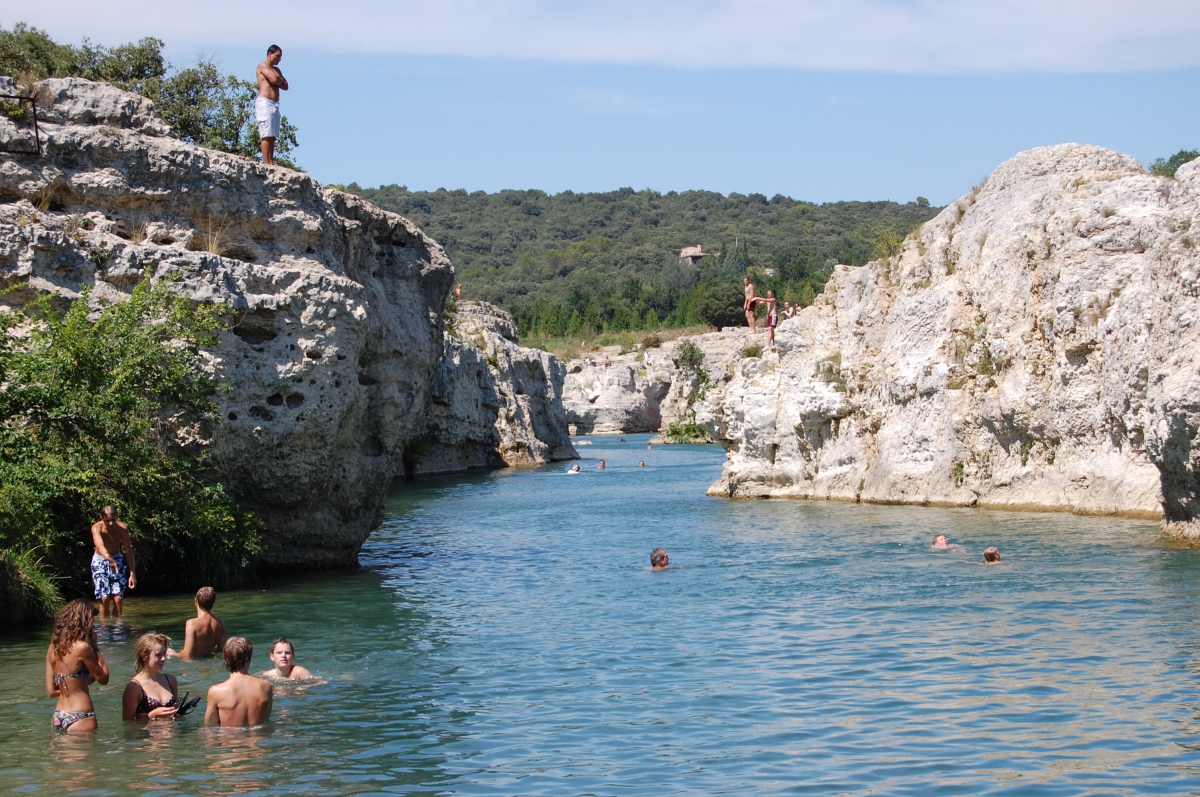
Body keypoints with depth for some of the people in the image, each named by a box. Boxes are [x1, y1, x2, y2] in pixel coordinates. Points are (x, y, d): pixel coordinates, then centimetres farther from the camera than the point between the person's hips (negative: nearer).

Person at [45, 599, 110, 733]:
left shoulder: (53, 648, 6)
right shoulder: (82, 647, -15)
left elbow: (51, 691, 8)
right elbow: (103, 679, -5)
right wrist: (95, 645, -1)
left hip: (57, 717, 7)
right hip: (80, 718, -7)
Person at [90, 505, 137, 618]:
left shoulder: (122, 528, -19)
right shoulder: (96, 528, -26)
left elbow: (129, 551, -10)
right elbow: (100, 546, -46)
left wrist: (132, 574, -12)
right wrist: (109, 559, -65)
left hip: (117, 560, 2)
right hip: (100, 561, -2)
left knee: (118, 598, -8)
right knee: (104, 598, -12)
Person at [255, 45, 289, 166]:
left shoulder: (276, 69, 23)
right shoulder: (263, 66, -1)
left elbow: (285, 86, 13)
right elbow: (274, 79, -16)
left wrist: (278, 80, -3)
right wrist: (281, 79, 5)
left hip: (275, 104, 8)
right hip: (264, 103, -8)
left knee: (273, 136, 4)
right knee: (267, 135, -12)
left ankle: (271, 162, 3)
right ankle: (266, 163, -14)